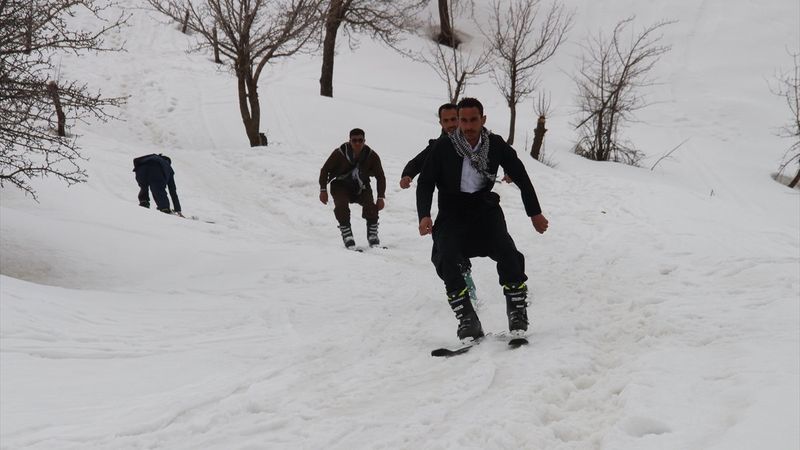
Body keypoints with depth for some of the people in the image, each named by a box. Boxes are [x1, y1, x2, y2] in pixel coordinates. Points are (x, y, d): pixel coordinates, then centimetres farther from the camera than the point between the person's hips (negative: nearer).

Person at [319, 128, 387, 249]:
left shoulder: (372, 156, -14)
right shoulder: (340, 153, -20)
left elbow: (380, 177, -3)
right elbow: (325, 170, -6)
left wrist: (381, 197, -9)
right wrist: (323, 190, -8)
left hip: (361, 188, 1)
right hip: (341, 186, -1)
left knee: (371, 206, -22)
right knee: (341, 204, -29)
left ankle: (372, 234, -5)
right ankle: (346, 234, -18)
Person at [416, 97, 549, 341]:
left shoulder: (496, 145, -4)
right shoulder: (444, 147, -10)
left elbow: (520, 176, 8)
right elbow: (425, 182, -2)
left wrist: (534, 212, 9)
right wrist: (424, 215, -17)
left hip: (484, 207, 1)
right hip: (452, 211, -1)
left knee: (507, 252, -23)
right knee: (446, 259, -24)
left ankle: (517, 312, -8)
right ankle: (467, 320, -18)